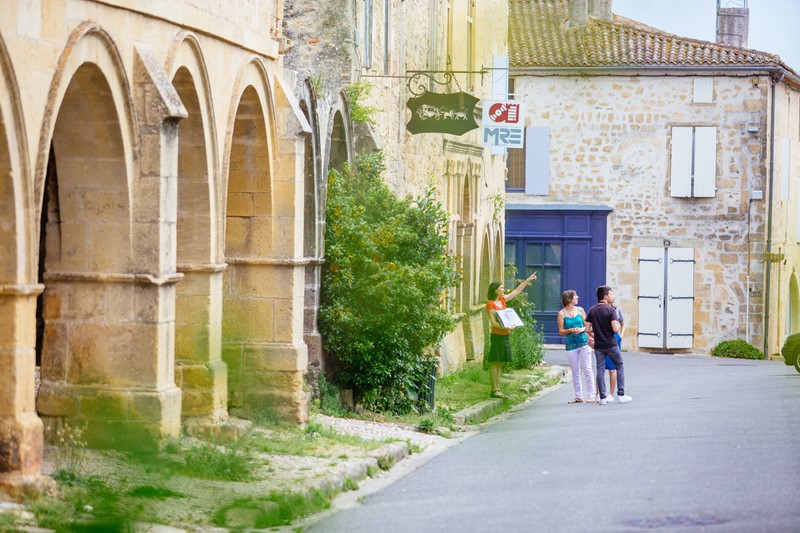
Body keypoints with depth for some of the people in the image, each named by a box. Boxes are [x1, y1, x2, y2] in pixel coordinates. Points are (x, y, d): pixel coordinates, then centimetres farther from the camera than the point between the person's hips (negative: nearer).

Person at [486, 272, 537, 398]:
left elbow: (517, 291, 21)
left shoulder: (502, 300, 11)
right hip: (497, 336, -8)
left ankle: (497, 390, 12)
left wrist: (528, 280, 21)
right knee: (495, 363, -6)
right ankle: (494, 391, -6)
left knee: (499, 364, 9)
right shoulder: (490, 304, -10)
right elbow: (493, 322, -16)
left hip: (505, 336, 8)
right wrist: (506, 327, -28)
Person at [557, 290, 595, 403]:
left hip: (583, 342, 1)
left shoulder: (580, 310, 7)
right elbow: (561, 331, 2)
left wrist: (581, 329, -10)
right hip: (571, 344, -1)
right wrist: (570, 330, -16)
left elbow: (586, 326, 11)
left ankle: (591, 395, -2)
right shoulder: (562, 313, 1)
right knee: (575, 372, 4)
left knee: (587, 369, -4)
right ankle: (578, 396, 11)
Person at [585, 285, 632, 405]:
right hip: (611, 344, -4)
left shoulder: (592, 311, 4)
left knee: (600, 370, 5)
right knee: (620, 367, 10)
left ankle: (602, 397, 3)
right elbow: (615, 328, -19)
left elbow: (588, 329, 3)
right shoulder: (610, 310, -12)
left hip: (598, 345, 4)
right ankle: (621, 395, 6)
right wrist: (618, 325, 3)